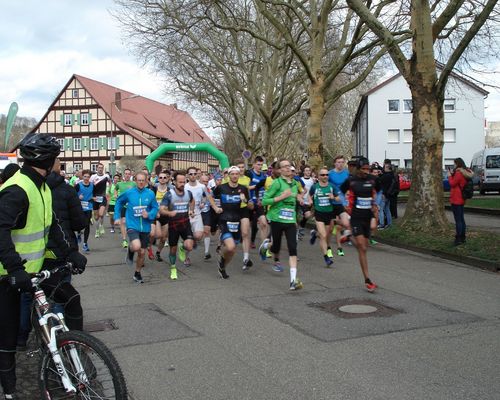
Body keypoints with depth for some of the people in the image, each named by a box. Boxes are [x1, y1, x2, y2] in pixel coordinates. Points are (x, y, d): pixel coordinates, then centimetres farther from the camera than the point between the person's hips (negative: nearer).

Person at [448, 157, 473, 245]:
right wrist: (452, 174, 9)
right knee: (461, 219, 15)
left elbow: (452, 183, -14)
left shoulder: (458, 173, -17)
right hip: (461, 199, 10)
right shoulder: (465, 173, 13)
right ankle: (462, 238, 21)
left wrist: (449, 175, -2)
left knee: (458, 220, -8)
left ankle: (458, 239, -7)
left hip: (456, 200, -10)